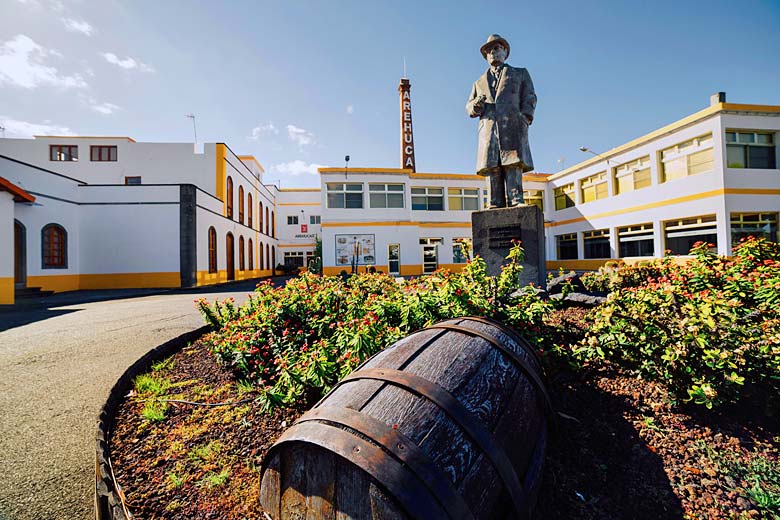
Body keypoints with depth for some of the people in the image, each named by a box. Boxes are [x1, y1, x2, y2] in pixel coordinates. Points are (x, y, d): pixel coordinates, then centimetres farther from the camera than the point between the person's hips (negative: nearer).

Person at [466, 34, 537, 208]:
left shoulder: (520, 74, 26)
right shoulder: (479, 82, 33)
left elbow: (529, 98, 13)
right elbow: (469, 108, 22)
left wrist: (524, 117, -7)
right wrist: (476, 105, -3)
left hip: (512, 127, -2)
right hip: (488, 130, 2)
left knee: (513, 167, -17)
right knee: (493, 170, -11)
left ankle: (516, 205, -23)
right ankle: (496, 209, -16)